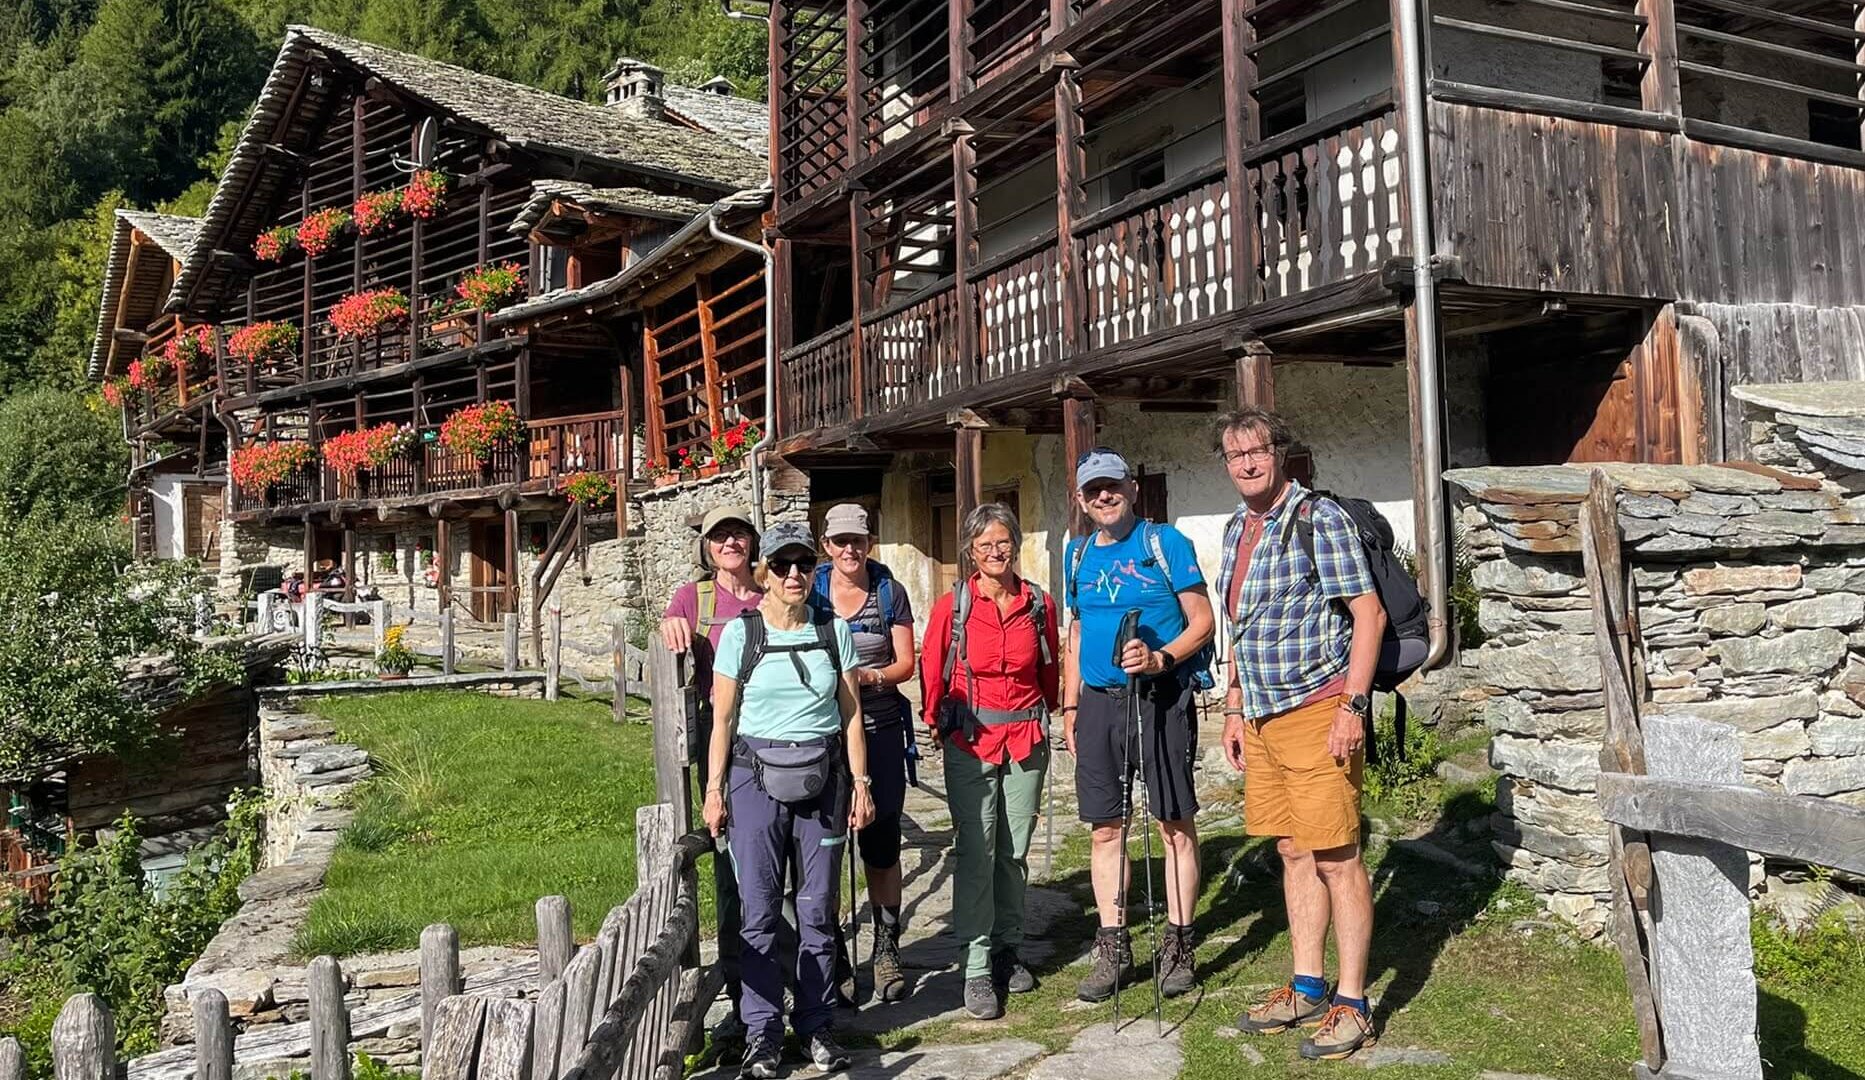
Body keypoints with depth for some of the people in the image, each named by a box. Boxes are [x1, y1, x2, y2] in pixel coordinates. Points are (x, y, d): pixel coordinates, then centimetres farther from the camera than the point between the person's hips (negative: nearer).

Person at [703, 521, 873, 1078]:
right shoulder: (740, 633, 0)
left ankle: (816, 1025, 20)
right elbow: (722, 719, 3)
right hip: (756, 779, -1)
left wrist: (860, 782, 4)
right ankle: (762, 1034, 13)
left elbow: (851, 715, 8)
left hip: (822, 780, 2)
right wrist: (714, 790, 0)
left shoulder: (834, 630, 5)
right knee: (759, 913, 1)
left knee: (818, 910, 6)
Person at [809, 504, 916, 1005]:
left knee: (881, 841, 2)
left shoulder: (889, 591, 5)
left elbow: (906, 663, 4)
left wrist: (869, 675, -15)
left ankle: (886, 950, 15)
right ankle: (831, 954, 15)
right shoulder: (811, 589, 5)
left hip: (880, 727, 0)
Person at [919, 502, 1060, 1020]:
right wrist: (939, 722, 7)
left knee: (1015, 852, 10)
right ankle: (977, 968, 3)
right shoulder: (952, 606, -3)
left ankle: (1007, 952, 26)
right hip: (969, 743, -2)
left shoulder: (1040, 604, 3)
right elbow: (932, 674, 4)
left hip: (1026, 740, 3)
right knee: (976, 853, -4)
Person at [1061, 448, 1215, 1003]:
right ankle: (1113, 950, 16)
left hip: (1160, 698, -5)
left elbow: (1202, 621, -4)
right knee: (1105, 829, 7)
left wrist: (1160, 658, -21)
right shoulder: (1079, 554, 13)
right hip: (1098, 702, 5)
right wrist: (1069, 706, 15)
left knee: (1175, 824, 1)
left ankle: (1178, 946, 12)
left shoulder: (1166, 543, -3)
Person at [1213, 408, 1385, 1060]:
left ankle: (1351, 1006, 8)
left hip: (1316, 711, -8)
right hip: (1262, 717, 8)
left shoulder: (1319, 518, -9)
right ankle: (1307, 989, 24)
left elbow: (1369, 614, -12)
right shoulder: (1236, 529, 14)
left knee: (1335, 858, -2)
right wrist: (1234, 707, 18)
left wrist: (1352, 707, -18)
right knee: (1293, 854, 14)